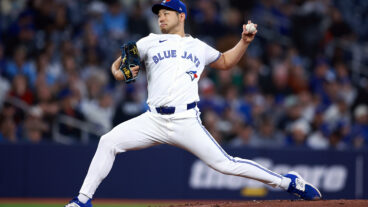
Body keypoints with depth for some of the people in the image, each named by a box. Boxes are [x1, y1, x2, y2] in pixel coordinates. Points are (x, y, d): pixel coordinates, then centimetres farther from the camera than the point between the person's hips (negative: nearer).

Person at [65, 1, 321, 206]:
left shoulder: (199, 47, 18)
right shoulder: (150, 43, 15)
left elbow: (225, 62, 33)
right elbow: (118, 66, 14)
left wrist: (244, 42, 18)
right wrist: (118, 73, -10)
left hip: (186, 122, -1)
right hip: (154, 121, 1)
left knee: (225, 164, -9)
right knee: (109, 141, -16)